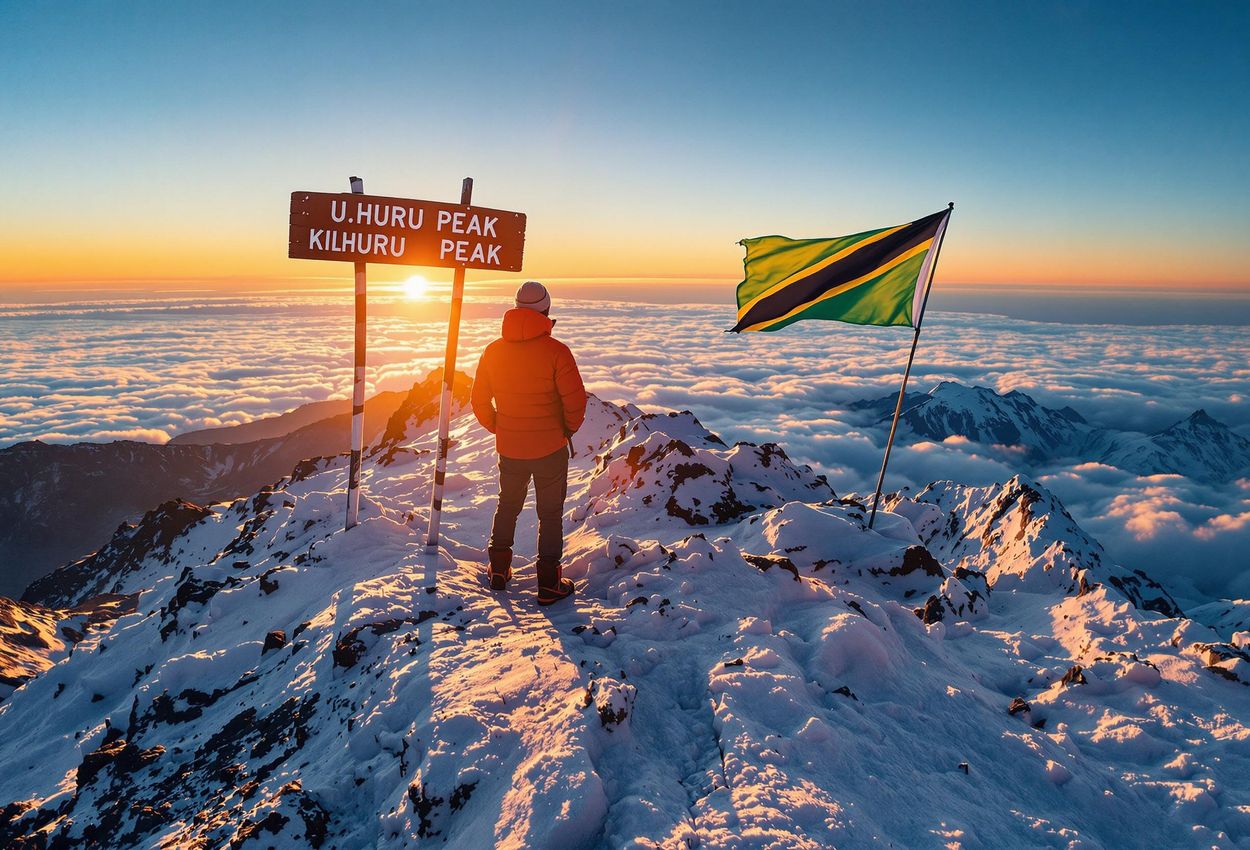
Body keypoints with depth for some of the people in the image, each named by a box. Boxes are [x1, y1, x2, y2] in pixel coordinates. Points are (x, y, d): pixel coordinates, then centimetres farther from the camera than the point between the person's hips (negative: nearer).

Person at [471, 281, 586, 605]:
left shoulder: (493, 351, -3)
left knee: (508, 505, 24)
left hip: (509, 448, 4)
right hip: (551, 448, -4)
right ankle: (549, 583, 14)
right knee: (550, 512, 10)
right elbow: (575, 400, -18)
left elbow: (480, 401, 4)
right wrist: (569, 430, 1)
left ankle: (499, 569, 33)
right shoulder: (555, 351, -17)